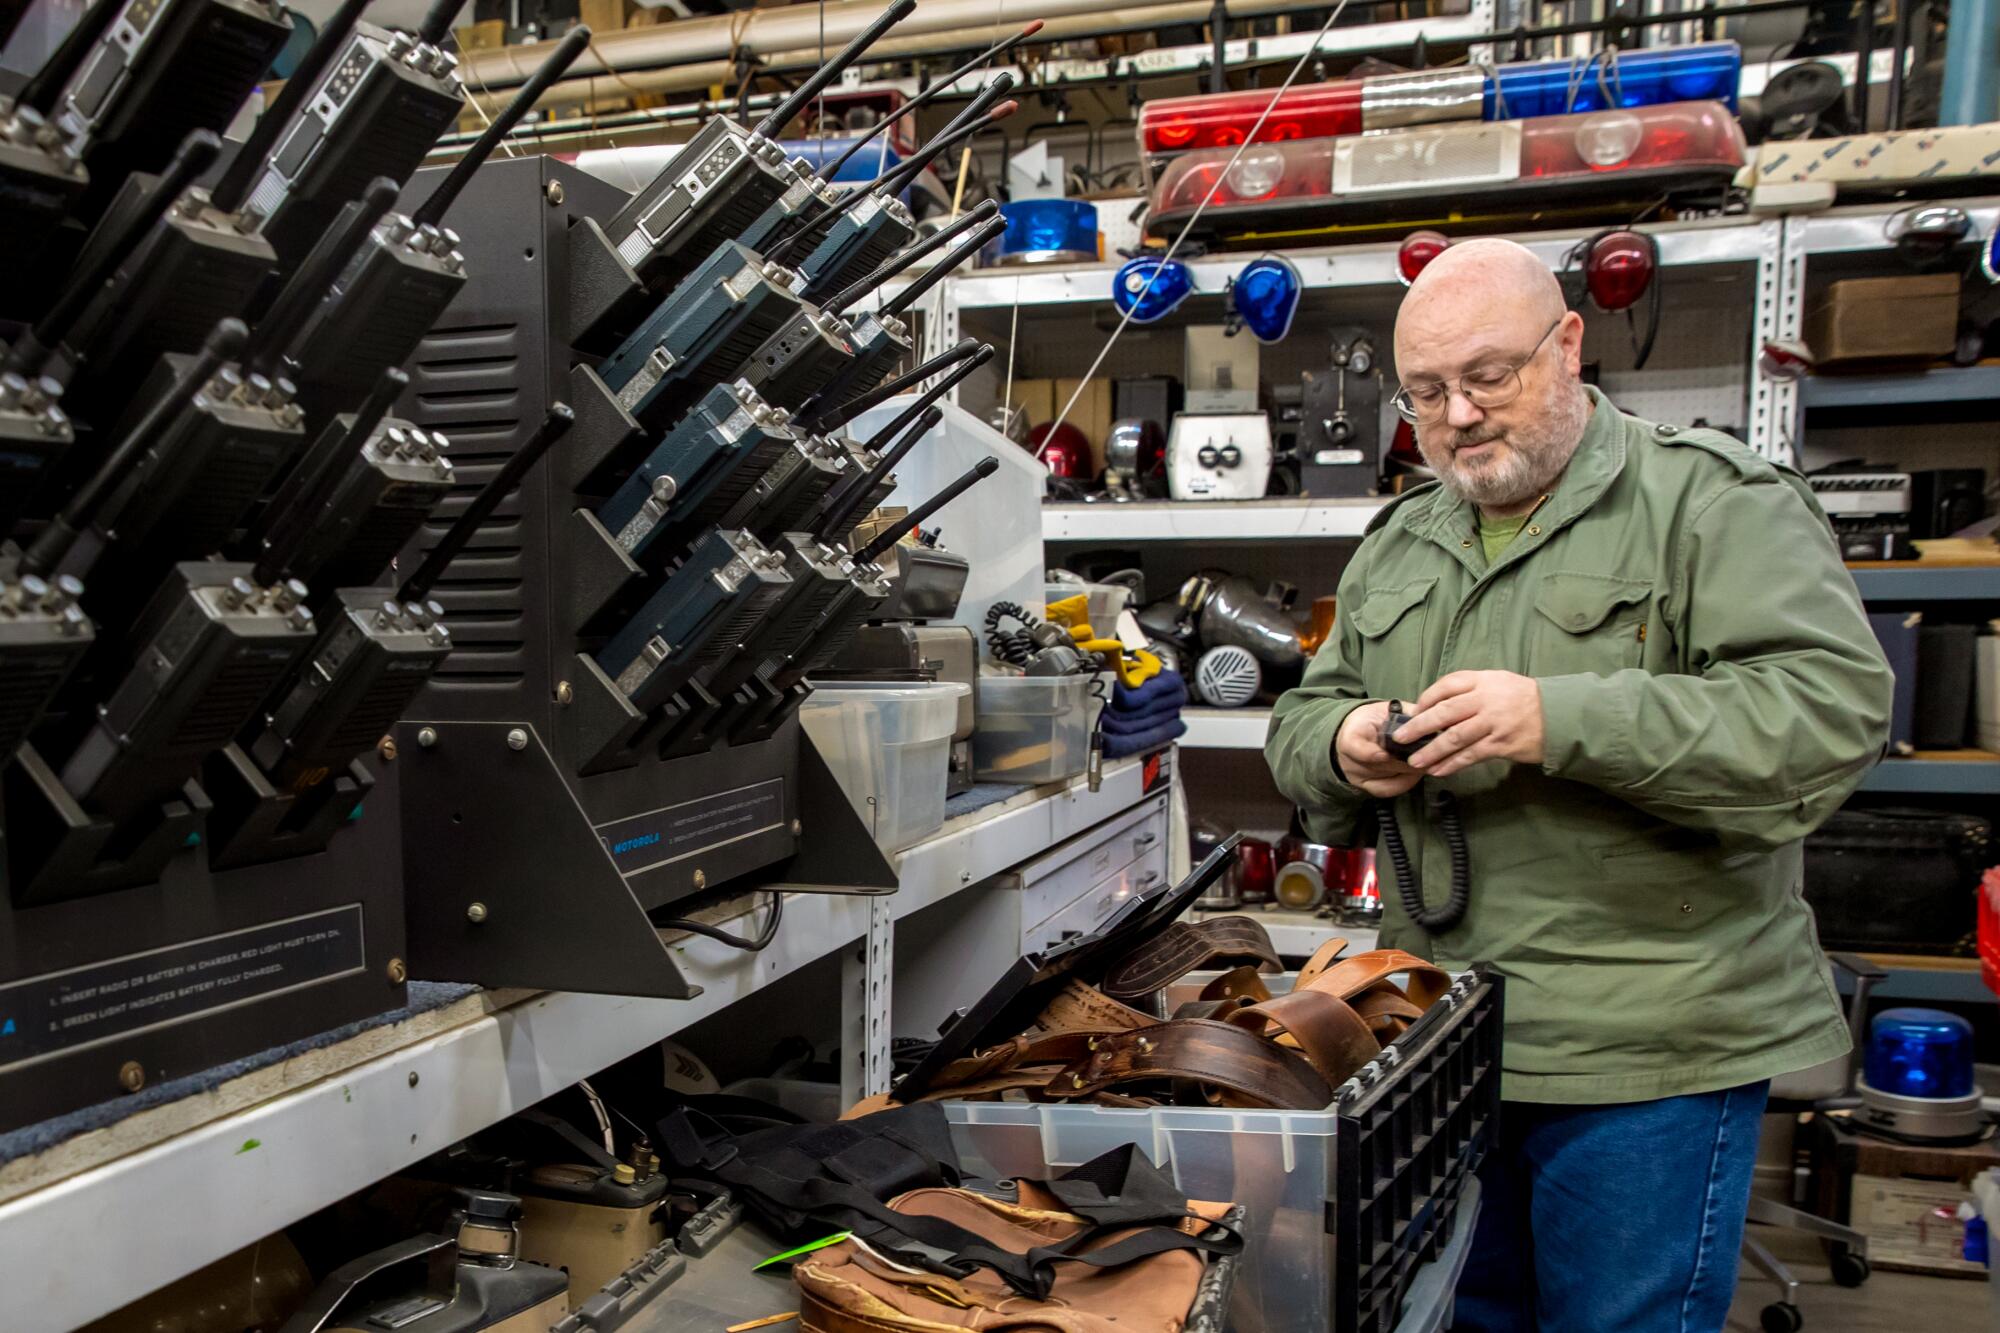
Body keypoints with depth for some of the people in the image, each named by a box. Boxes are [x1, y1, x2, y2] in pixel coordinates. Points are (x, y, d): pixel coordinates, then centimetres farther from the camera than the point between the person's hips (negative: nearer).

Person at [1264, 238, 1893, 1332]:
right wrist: (1341, 747, -9)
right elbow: (1300, 720, 16)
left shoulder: (1711, 501, -7)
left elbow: (1832, 707, -19)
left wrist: (1563, 720, -27)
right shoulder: (1399, 541, 13)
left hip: (1649, 1049, -6)